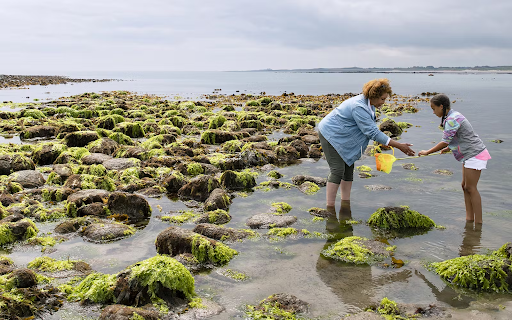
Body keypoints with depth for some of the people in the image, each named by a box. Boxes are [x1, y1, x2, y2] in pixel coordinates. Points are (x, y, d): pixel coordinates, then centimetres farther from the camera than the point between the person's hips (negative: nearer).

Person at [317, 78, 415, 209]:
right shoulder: (359, 107, -29)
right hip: (330, 134, -10)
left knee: (348, 168, 8)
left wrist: (382, 143, 0)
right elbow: (372, 132, -29)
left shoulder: (369, 104, 2)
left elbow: (372, 128, 13)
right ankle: (330, 207, -11)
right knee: (337, 170, -14)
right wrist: (399, 146, -27)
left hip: (342, 137, 10)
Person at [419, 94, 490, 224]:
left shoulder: (452, 120, -20)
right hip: (470, 155, 10)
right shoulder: (454, 115, 11)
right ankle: (469, 218, 17)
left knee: (471, 188, -4)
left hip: (475, 155, -10)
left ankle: (478, 221, 2)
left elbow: (445, 142, -19)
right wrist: (448, 148, 23)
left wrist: (427, 152, -10)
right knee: (465, 186, 12)